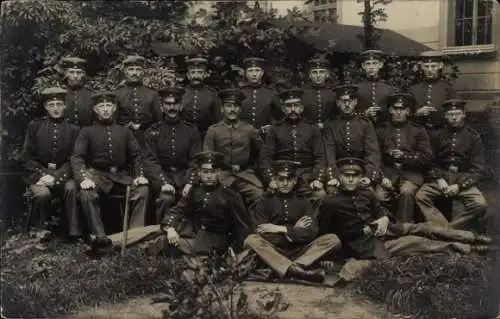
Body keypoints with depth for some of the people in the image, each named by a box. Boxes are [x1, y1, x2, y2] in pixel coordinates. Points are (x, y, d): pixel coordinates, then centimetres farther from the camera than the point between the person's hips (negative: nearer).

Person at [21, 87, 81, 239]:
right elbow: (27, 158, 3)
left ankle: (74, 233, -24)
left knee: (71, 188, -31)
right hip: (39, 174, 0)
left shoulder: (73, 129, 4)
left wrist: (56, 177, -16)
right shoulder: (35, 126, 5)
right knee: (43, 193, -32)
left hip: (63, 175, 0)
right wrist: (42, 175, -13)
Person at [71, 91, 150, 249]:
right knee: (86, 193, -35)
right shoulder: (87, 132, 10)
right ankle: (100, 236, -30)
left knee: (143, 188, -27)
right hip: (97, 175, -2)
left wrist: (140, 175, -8)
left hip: (121, 176, 2)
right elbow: (77, 157, -1)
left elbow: (137, 155, 12)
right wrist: (83, 178, -21)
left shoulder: (124, 132, 17)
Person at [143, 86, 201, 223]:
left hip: (185, 174, 1)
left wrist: (190, 183, -16)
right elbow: (151, 162, -2)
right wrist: (163, 183, -19)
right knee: (166, 198, -30)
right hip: (162, 175, -1)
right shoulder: (153, 131, 6)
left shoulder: (191, 130, 8)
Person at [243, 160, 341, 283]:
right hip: (274, 251, -1)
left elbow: (311, 233, -2)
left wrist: (282, 229, -9)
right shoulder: (265, 202, 8)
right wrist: (294, 231, -6)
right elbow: (261, 233, -5)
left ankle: (297, 265, -39)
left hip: (299, 252, 1)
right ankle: (298, 271, -45)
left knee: (333, 239, -18)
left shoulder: (304, 202, 12)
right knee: (251, 240, -31)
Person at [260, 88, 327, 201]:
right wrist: (270, 179, -12)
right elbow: (265, 157, 5)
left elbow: (320, 157, 8)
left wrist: (319, 179, -10)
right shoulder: (274, 130, 13)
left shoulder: (313, 129, 15)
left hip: (307, 175, 1)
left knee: (320, 194, -28)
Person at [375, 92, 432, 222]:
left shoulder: (419, 130, 9)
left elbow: (427, 157, 2)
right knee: (379, 195, -28)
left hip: (411, 173, -1)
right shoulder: (381, 130, 12)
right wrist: (382, 177, -11)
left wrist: (404, 156, -10)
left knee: (406, 192, -32)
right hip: (388, 171, 1)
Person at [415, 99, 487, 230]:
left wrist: (459, 185, -15)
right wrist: (438, 179, -13)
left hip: (464, 180, -1)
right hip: (441, 177, 1)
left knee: (480, 205, -29)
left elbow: (477, 168, -1)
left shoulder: (473, 137, 4)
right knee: (420, 196, -27)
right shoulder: (436, 135, 9)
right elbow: (430, 161, 7)